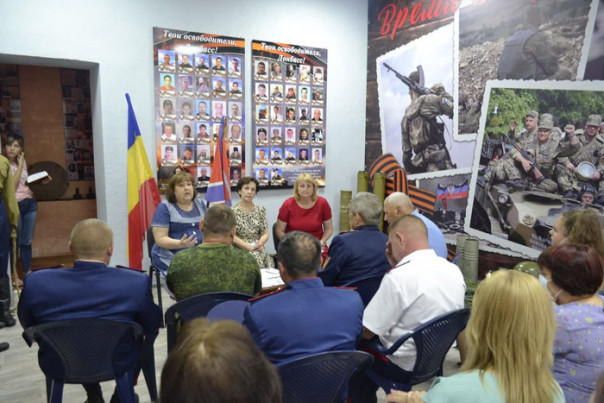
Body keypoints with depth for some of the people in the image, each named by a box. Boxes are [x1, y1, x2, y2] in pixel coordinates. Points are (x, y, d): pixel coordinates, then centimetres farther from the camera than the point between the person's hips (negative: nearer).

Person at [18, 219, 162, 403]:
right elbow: (152, 328, -10)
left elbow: (28, 326, 0)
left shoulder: (36, 282, -21)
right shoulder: (137, 282, -27)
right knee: (144, 337, 28)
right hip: (120, 364, -2)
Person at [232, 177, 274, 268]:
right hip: (240, 250, -3)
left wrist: (260, 243, -11)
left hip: (259, 250, 3)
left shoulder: (261, 210, 13)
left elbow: (265, 233, 10)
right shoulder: (233, 212, 2)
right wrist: (249, 246, -14)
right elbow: (232, 236, -5)